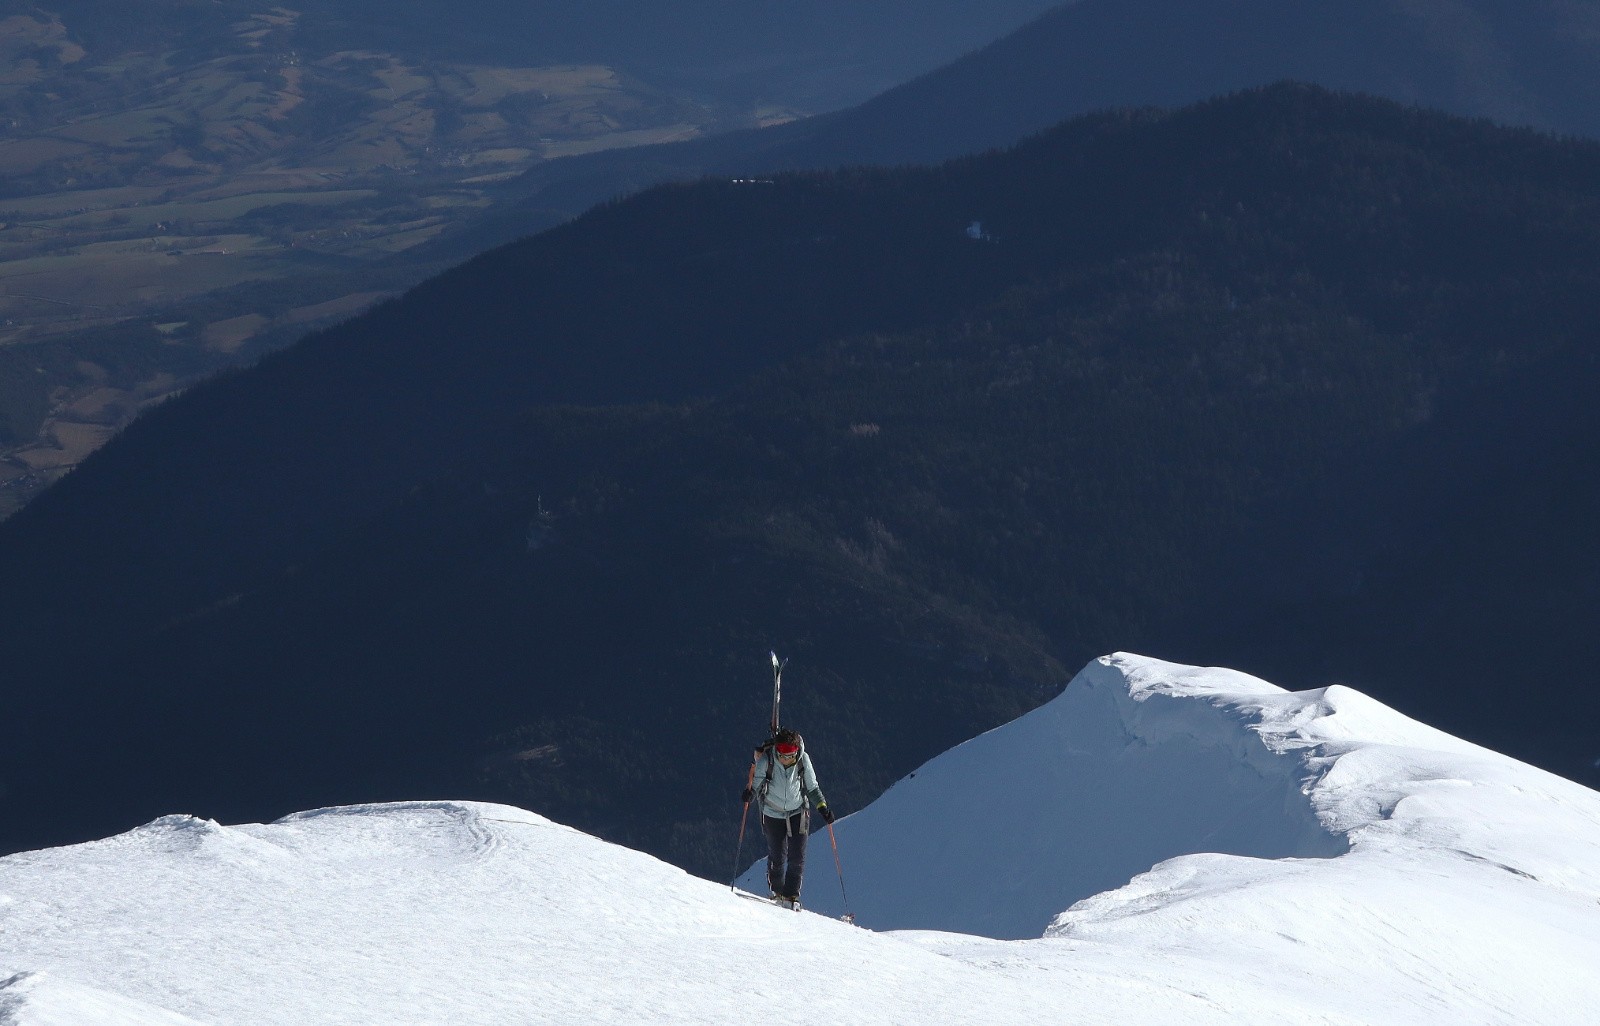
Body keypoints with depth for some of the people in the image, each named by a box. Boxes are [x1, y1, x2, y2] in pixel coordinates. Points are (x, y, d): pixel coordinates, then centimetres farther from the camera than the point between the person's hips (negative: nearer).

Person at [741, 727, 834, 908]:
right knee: (777, 857, 3)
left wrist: (822, 807, -5)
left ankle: (791, 894, 4)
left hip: (798, 813, 1)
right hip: (773, 815, -1)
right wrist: (750, 793, -28)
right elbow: (756, 784, -8)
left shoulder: (803, 760, -14)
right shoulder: (766, 760, -20)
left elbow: (812, 788, 0)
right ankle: (777, 891, 25)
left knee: (797, 857, -5)